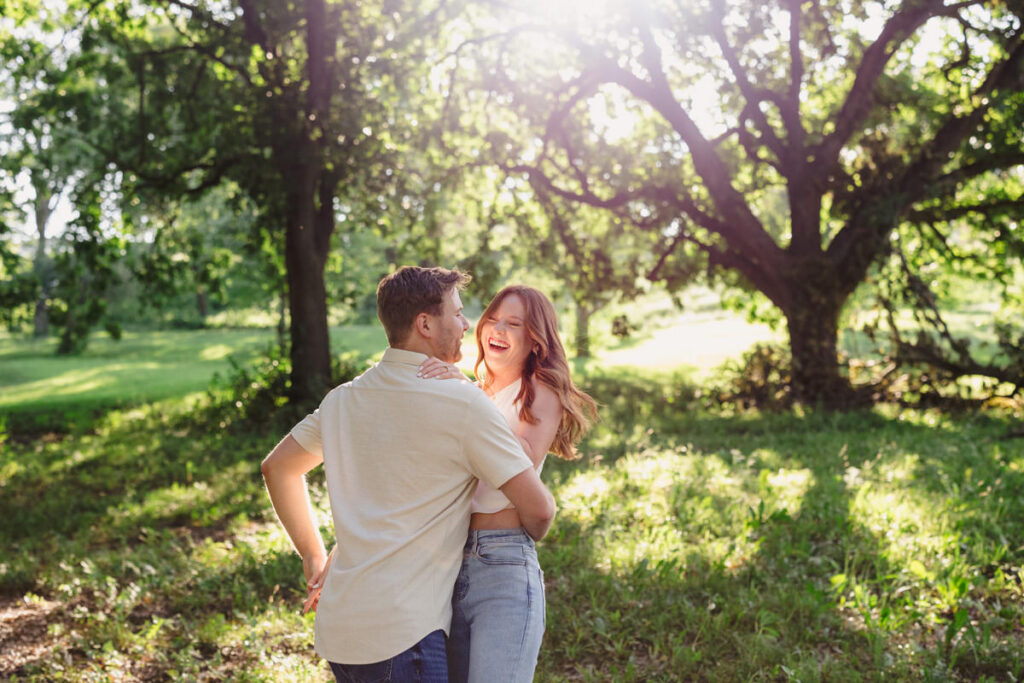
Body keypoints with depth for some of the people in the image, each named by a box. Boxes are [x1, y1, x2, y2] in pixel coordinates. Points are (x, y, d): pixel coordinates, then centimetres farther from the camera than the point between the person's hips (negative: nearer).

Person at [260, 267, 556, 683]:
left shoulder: (344, 399, 9)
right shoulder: (462, 402, -12)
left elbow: (277, 467, 22)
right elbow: (538, 508, -10)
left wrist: (313, 557, 24)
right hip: (399, 635, -7)